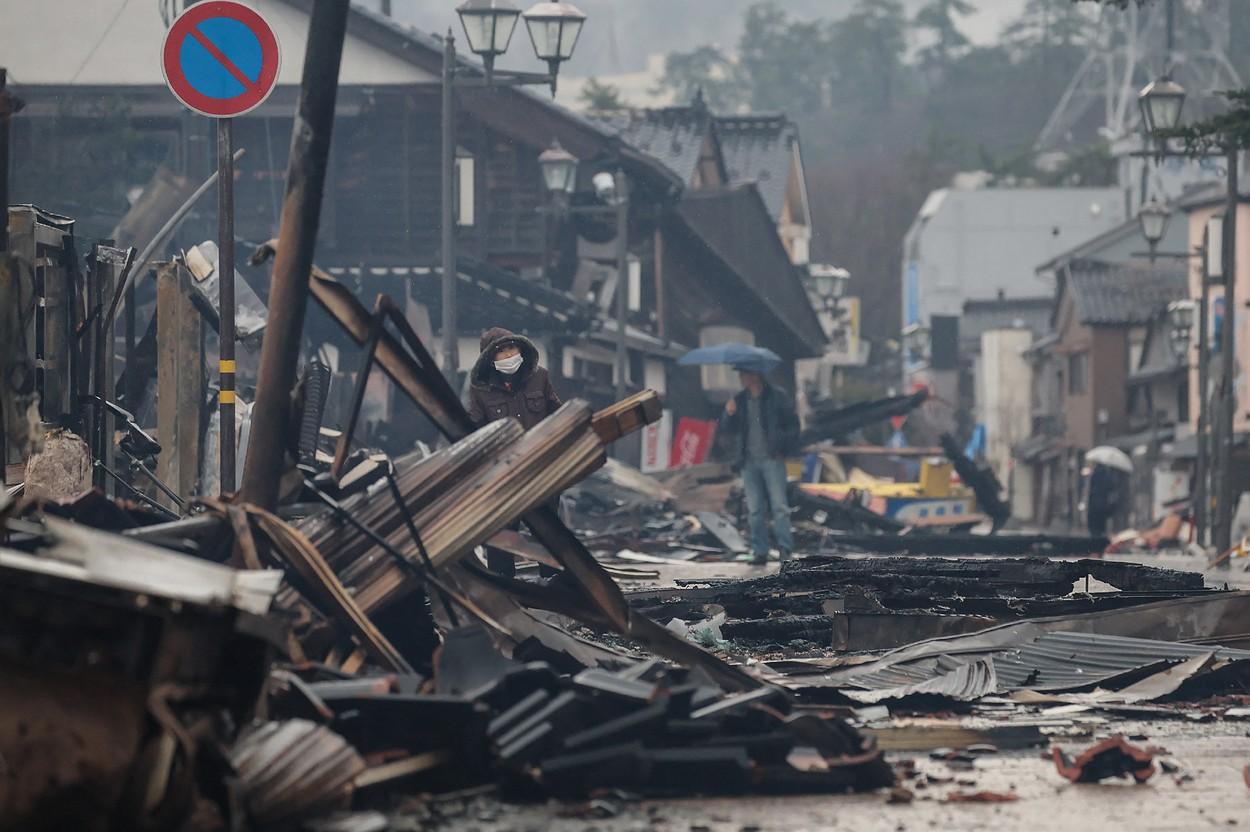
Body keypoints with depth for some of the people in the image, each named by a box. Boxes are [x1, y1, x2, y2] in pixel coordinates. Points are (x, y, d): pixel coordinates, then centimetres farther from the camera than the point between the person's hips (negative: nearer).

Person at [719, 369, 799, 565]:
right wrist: (729, 414, -9)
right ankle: (760, 552, 5)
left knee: (779, 505, -10)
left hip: (772, 459, -4)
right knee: (755, 510, 3)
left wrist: (785, 449, -3)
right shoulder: (739, 400, 12)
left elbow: (792, 424, 5)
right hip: (750, 461, 4)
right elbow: (728, 429, 11)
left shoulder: (776, 397, 1)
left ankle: (785, 549, -9)